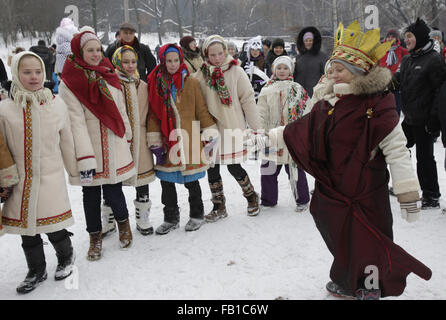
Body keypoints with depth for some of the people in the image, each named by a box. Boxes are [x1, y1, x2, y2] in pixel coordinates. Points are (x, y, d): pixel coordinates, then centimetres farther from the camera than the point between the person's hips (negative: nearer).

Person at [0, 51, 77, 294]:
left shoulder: (57, 105, -4)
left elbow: (66, 142, 6)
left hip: (51, 178, -1)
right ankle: (36, 271, 36)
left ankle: (66, 259, 36)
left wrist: (74, 170, 12)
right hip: (21, 182, 2)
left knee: (55, 228, 6)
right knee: (27, 232, 14)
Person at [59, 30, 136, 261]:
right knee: (91, 193, 8)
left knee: (113, 190, 4)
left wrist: (127, 138, 16)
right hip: (89, 148, -3)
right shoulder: (69, 82, -8)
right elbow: (75, 120, -15)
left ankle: (123, 222, 34)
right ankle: (95, 238, 26)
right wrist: (84, 157, -21)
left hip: (114, 146, 3)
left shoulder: (108, 75, 8)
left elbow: (120, 110, 14)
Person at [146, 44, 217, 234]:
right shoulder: (156, 84, 3)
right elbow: (153, 114, 4)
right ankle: (171, 219, 25)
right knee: (166, 183, 9)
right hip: (167, 142, 2)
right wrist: (154, 143, 0)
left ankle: (197, 215, 29)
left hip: (189, 140, -1)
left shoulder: (191, 83, 1)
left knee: (191, 182, 9)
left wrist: (210, 133, 1)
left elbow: (201, 110, 5)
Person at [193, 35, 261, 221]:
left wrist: (255, 127, -3)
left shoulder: (236, 72, -4)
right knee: (212, 168, 8)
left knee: (234, 167, -1)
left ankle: (251, 197, 26)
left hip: (232, 127, -3)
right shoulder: (201, 75, 4)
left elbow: (248, 99, -3)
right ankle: (219, 207, 25)